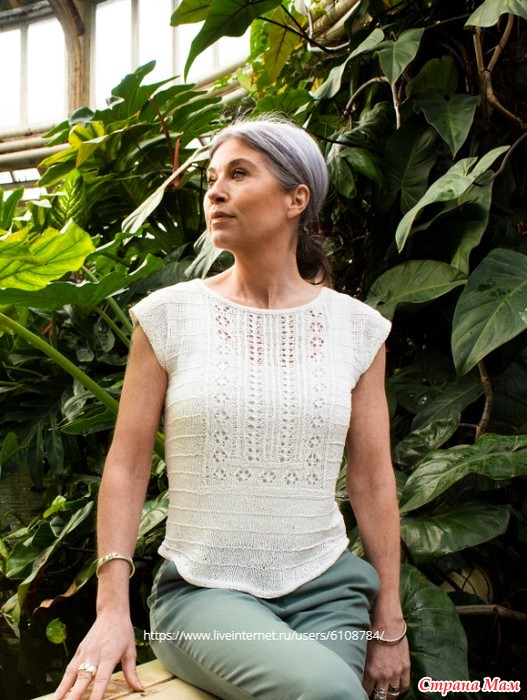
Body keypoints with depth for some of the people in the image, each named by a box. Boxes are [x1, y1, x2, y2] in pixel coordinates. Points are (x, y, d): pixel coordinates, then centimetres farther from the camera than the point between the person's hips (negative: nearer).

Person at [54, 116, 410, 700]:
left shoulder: (355, 326, 2)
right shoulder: (169, 315, -2)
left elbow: (373, 480, 5)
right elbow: (127, 466, -1)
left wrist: (389, 625, 7)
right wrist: (112, 610, -7)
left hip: (326, 587, 3)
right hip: (202, 590, -2)